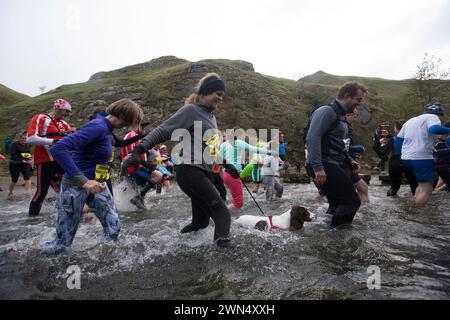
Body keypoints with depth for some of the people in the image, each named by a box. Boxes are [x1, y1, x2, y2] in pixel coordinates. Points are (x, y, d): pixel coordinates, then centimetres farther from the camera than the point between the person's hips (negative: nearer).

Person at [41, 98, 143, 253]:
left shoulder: (106, 129, 3)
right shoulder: (97, 127, -24)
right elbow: (58, 149, -34)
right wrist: (83, 181, -37)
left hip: (96, 184, 8)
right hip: (76, 186, -8)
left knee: (114, 228, 5)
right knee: (63, 242, 7)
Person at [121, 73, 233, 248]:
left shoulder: (211, 116, 18)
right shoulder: (191, 110, -9)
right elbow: (163, 131, -18)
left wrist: (227, 164, 30)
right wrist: (139, 150, -31)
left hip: (206, 173, 8)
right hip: (190, 172, -8)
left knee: (201, 218, 13)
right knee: (222, 213, -13)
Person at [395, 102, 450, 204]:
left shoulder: (410, 121, 26)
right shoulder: (432, 117, 3)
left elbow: (397, 141, 22)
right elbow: (434, 129, -21)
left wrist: (402, 155, 26)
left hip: (406, 158, 8)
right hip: (422, 158, -8)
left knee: (422, 185, 21)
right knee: (426, 189, -5)